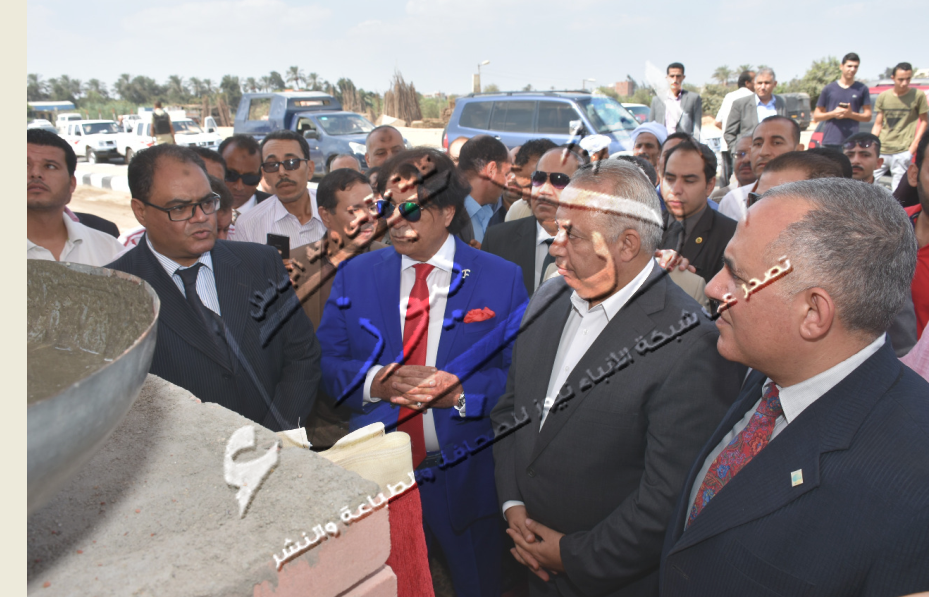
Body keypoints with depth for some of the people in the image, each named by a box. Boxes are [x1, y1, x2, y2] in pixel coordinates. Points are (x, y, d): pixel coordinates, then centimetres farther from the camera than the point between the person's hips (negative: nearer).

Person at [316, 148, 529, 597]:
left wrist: (458, 391, -25)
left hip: (466, 477, -1)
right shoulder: (354, 274, 0)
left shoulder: (501, 280, -8)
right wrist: (375, 381, -21)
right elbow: (325, 362, -2)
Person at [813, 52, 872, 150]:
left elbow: (868, 116, 9)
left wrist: (851, 114, -8)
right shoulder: (828, 89, 11)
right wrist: (833, 113, -8)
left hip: (852, 142, 0)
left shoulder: (862, 89, 10)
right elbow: (816, 117, 10)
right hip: (830, 142, 0)